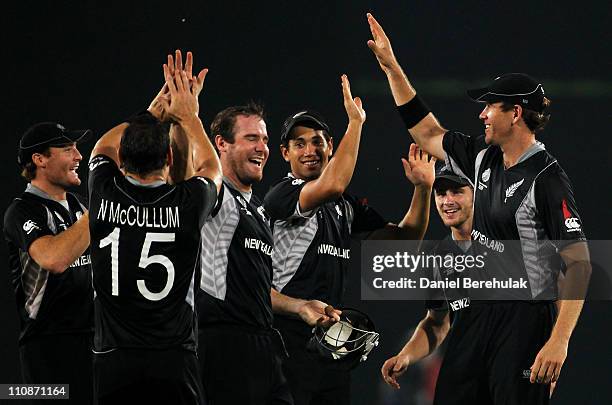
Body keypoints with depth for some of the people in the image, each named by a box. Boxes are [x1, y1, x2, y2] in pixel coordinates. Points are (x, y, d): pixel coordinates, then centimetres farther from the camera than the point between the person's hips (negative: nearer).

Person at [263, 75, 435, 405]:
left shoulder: (345, 206, 18)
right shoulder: (280, 196, -6)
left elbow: (404, 237, 20)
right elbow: (332, 186, -25)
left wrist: (422, 188, 4)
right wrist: (355, 122, -19)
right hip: (291, 337, -7)